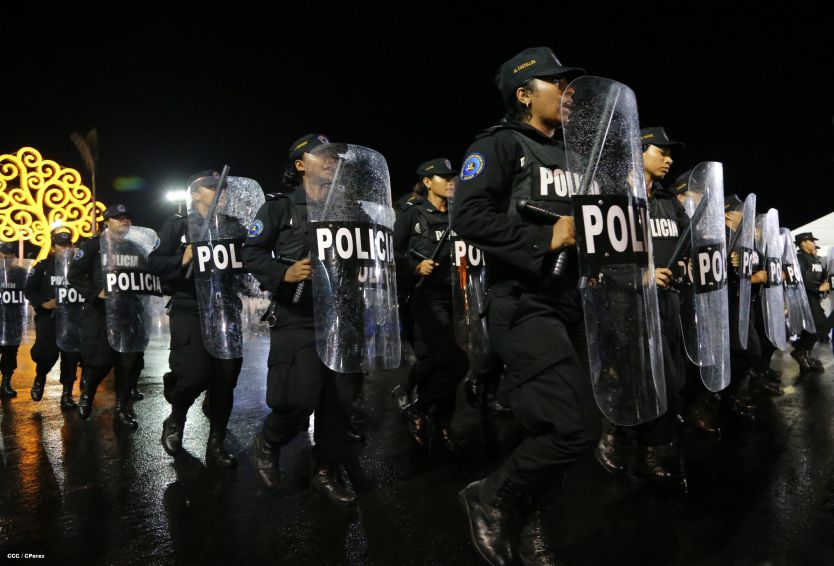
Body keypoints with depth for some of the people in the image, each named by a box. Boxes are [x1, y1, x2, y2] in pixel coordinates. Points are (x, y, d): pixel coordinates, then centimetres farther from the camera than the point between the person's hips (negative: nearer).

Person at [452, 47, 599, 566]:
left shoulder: (569, 152, 20)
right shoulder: (499, 144, -5)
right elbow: (468, 218, -18)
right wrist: (545, 237, -19)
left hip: (568, 303, 9)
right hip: (524, 306, -8)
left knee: (563, 427, 11)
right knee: (577, 429, -15)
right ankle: (490, 497, 9)